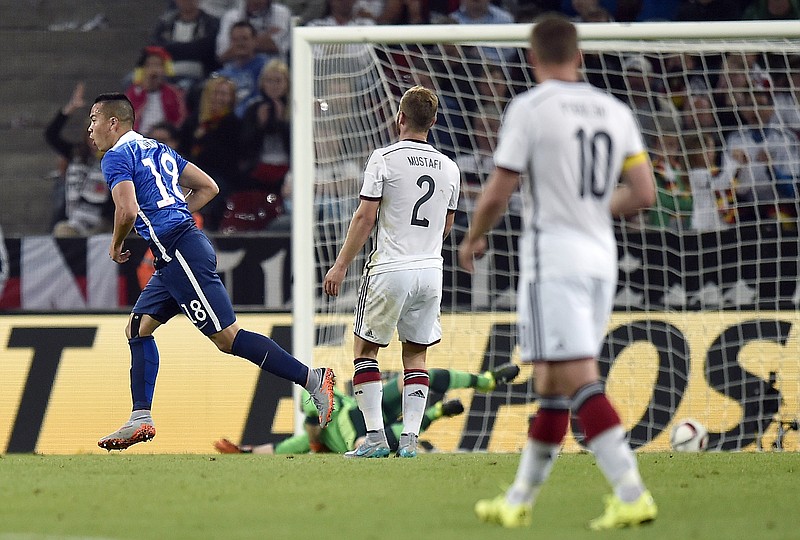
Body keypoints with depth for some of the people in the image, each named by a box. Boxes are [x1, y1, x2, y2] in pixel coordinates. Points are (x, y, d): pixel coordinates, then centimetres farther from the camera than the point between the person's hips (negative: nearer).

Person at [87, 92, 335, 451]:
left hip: (179, 251, -10)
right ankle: (140, 419, 11)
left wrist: (116, 245, -1)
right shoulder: (157, 149, 22)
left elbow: (128, 211, -20)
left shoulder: (116, 157, -6)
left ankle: (312, 379, -14)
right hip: (173, 258, 10)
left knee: (226, 336, -11)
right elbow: (208, 187, 24)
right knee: (137, 329, 14)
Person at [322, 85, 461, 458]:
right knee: (416, 354, 12)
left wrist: (341, 265, -4)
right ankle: (409, 438, 4)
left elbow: (365, 218, -9)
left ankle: (375, 437, -1)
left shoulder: (385, 159, -7)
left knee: (365, 348, 7)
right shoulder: (449, 168, 7)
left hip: (390, 270, -4)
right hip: (430, 271, 4)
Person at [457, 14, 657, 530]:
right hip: (602, 258, 7)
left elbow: (497, 195, -8)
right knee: (552, 386, 15)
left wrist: (473, 239, 11)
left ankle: (632, 493, -23)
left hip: (553, 259, -7)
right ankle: (520, 499, 23)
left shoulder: (530, 107, -8)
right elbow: (643, 194, 6)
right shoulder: (616, 111, 9)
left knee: (579, 382, -12)